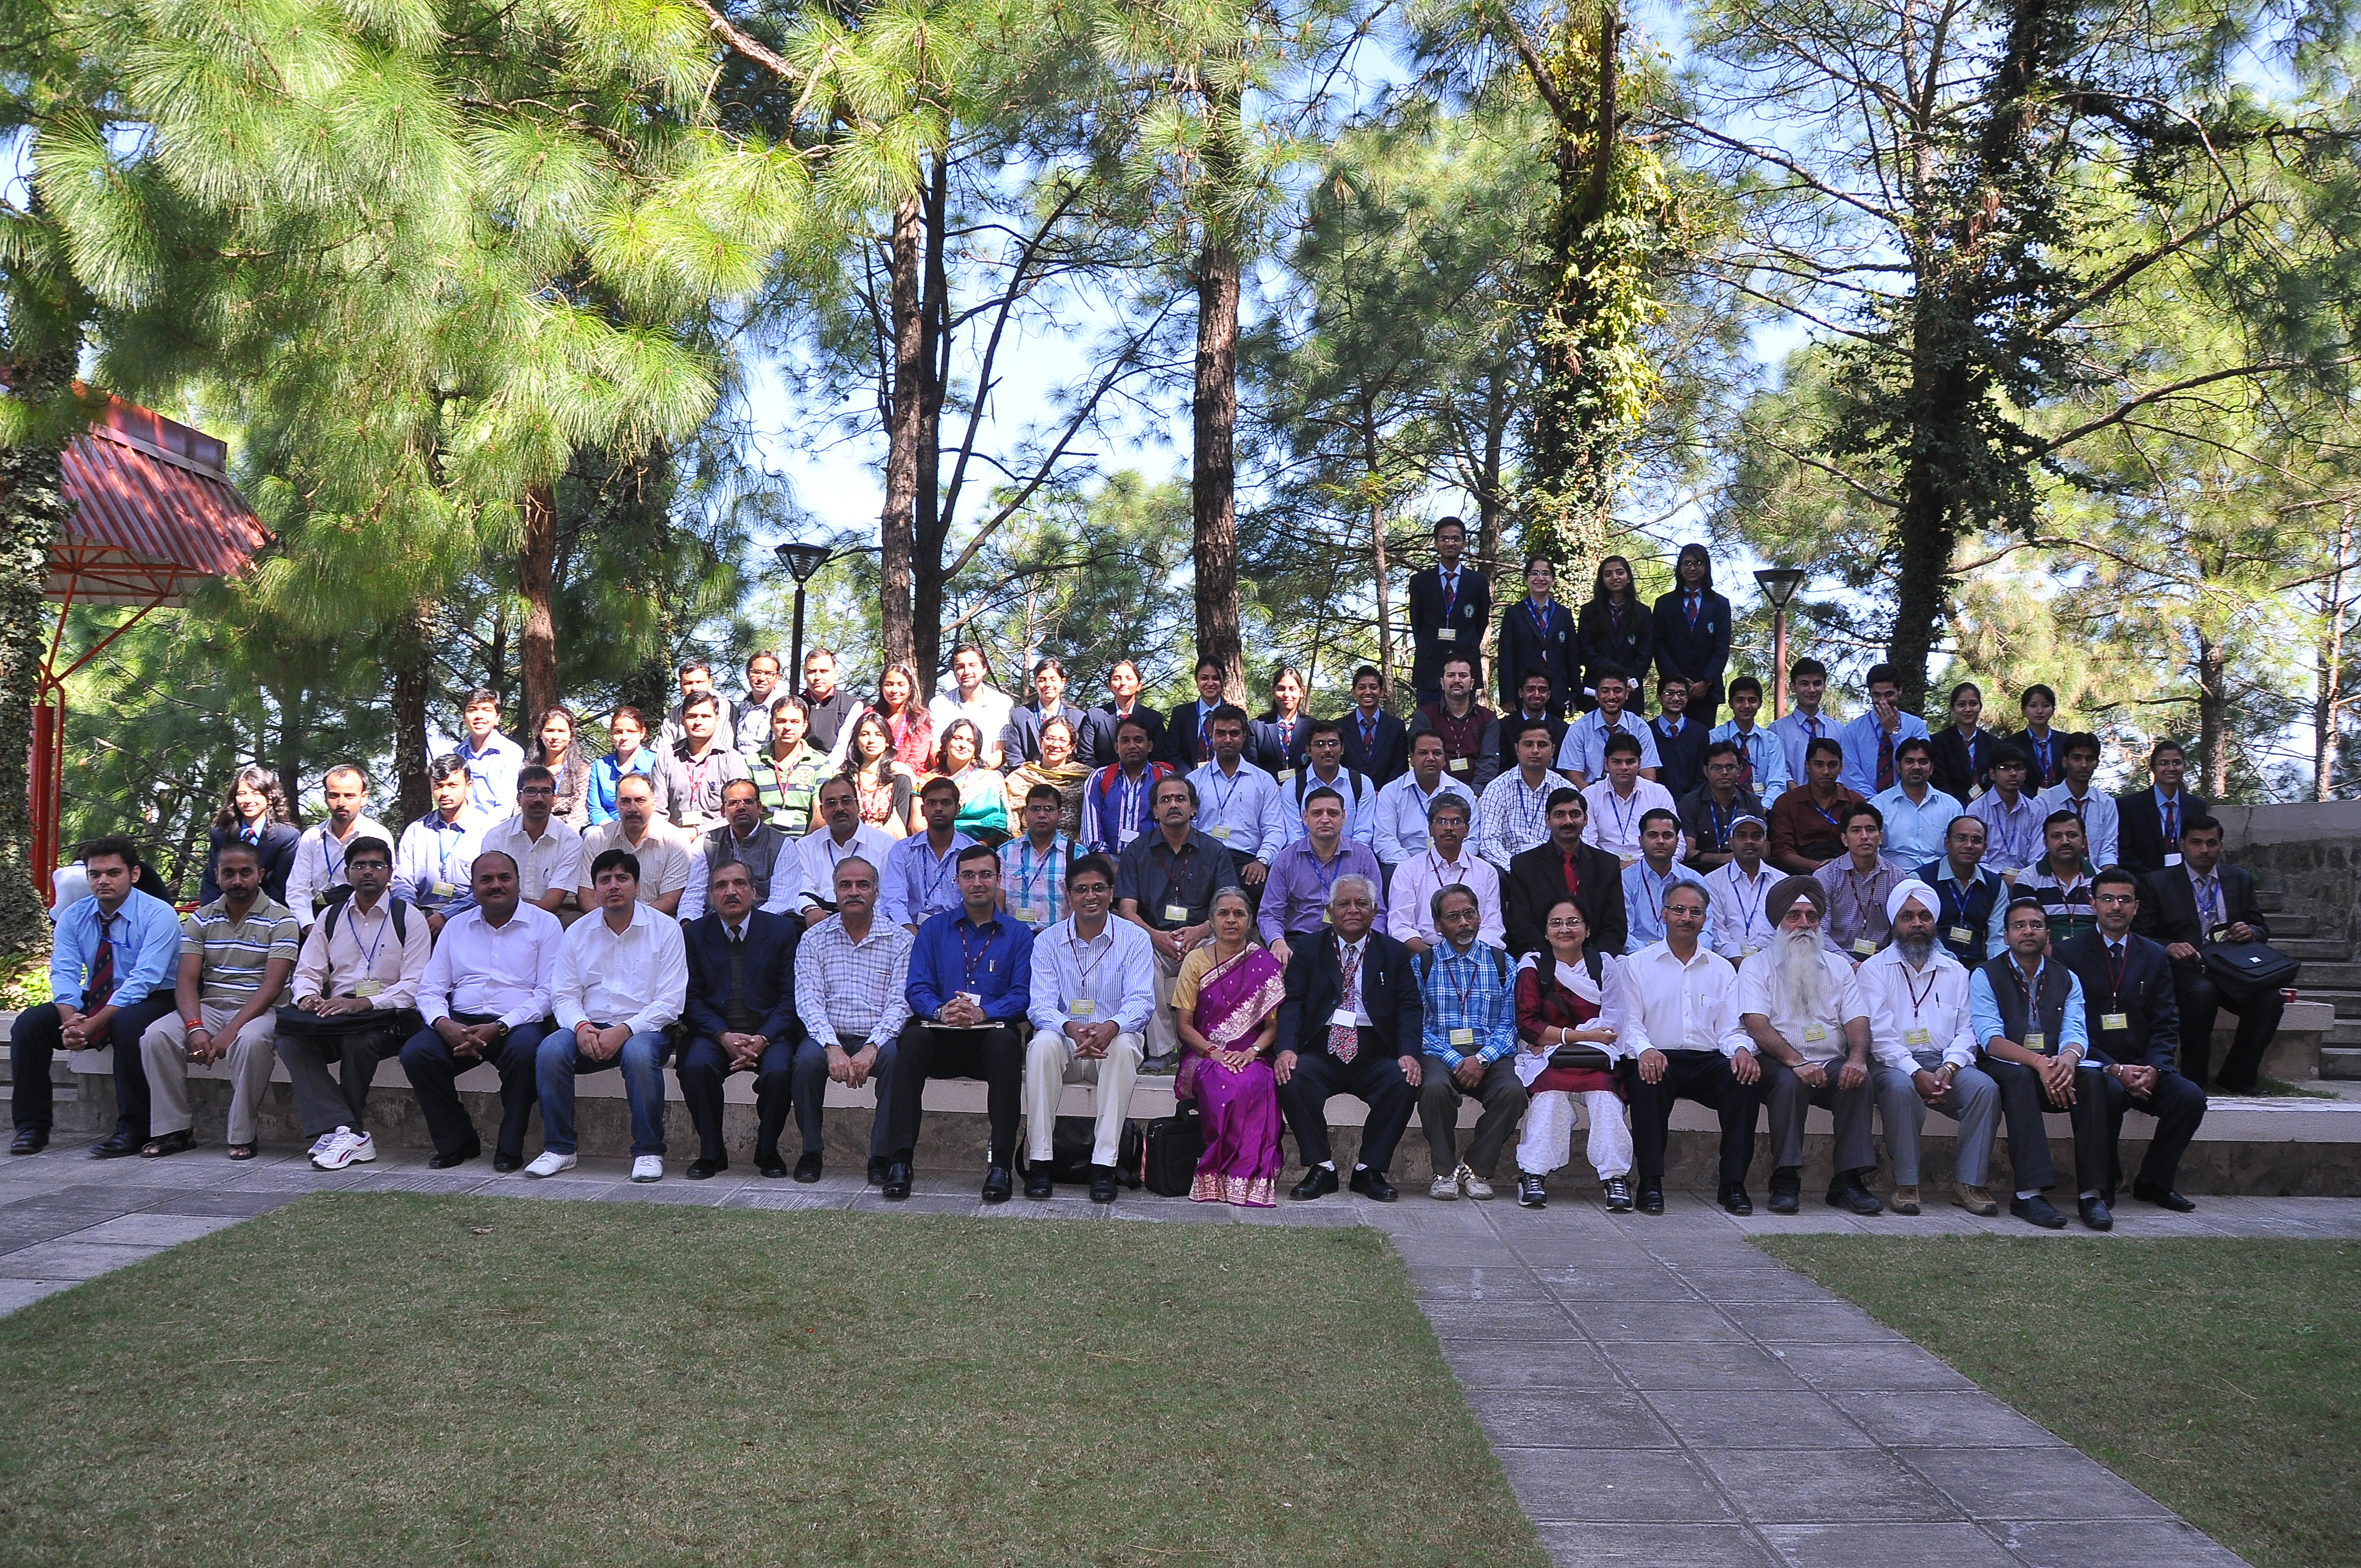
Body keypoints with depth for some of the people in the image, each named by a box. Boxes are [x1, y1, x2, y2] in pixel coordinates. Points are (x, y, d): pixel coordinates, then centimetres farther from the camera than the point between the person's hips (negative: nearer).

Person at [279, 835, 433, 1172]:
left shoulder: (409, 919, 3)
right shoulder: (330, 917, 18)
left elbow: (414, 986, -7)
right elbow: (307, 971, 14)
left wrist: (361, 1004, -21)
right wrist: (307, 996, -12)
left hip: (386, 1016, -4)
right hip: (332, 1015, 4)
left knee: (358, 1041, -36)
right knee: (289, 1041, -25)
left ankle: (338, 1132, -15)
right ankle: (350, 1135, -33)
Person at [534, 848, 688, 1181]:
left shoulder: (665, 929, 1)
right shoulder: (578, 933, 12)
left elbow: (670, 1002, -6)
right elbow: (563, 996, 8)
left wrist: (623, 1031, -19)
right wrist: (581, 1027, -15)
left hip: (644, 1027, -3)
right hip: (590, 1029, 3)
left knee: (638, 1053, -36)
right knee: (551, 1049, -27)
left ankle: (648, 1152, -22)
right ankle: (558, 1149, -13)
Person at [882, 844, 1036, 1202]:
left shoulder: (1018, 935, 13)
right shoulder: (934, 928, 17)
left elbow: (1022, 996, 0)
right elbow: (918, 988, 5)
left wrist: (982, 1013, -20)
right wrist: (941, 1011, -18)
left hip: (989, 1037, -1)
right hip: (942, 1040, 1)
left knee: (1005, 1040, -36)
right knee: (914, 1036, -33)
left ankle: (1000, 1163, -35)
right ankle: (901, 1159, -34)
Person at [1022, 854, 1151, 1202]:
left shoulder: (1134, 939, 1)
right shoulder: (1049, 941, 4)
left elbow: (1140, 1001, -10)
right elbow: (1040, 1005, -7)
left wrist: (1111, 1028, -34)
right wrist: (1071, 1028, -30)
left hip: (1114, 1040, -1)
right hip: (1065, 1042, 1)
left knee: (1124, 1047, -34)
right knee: (1043, 1043, -32)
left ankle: (1104, 1166, -34)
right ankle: (1038, 1162, -30)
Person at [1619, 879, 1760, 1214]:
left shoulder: (1722, 969, 20)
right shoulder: (1637, 964, 12)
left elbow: (1731, 1029, 11)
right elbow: (1630, 1024, 2)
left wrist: (1742, 1050, -14)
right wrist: (1644, 1050, -22)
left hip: (1708, 1061, 3)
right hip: (1658, 1059, -2)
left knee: (1747, 1078, -29)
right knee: (1649, 1078, -37)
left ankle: (1733, 1183, -22)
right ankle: (1650, 1183, -31)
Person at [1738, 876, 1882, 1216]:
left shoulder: (1837, 966, 19)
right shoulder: (1757, 966, 7)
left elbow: (1857, 1020, 5)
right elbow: (1757, 1025, -9)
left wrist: (1857, 1058, -18)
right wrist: (1796, 1061, -25)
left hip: (1831, 1064, 3)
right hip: (1779, 1064, -3)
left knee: (1858, 1079, -28)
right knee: (1789, 1080, -35)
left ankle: (1848, 1181, -27)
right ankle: (1786, 1181, -32)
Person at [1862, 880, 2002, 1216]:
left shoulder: (1955, 971, 19)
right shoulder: (1874, 970, 7)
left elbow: (1966, 1030, 9)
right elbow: (1880, 1034, -5)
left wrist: (1949, 1068, -11)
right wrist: (1916, 1073, -19)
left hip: (1946, 1065, 3)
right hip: (1893, 1064, -3)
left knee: (1985, 1087, -26)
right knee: (1901, 1086, -36)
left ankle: (1968, 1183, -20)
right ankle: (1906, 1185, -27)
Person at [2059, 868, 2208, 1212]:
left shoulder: (2154, 957, 13)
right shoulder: (2068, 954, 0)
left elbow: (2166, 1025, 9)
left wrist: (2154, 1068, -12)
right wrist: (2114, 1069, -18)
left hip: (2143, 1068, 4)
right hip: (2094, 1066, -4)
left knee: (2191, 1097, -22)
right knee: (2111, 1093, -35)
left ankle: (2153, 1182, -2)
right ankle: (2104, 1183, -14)